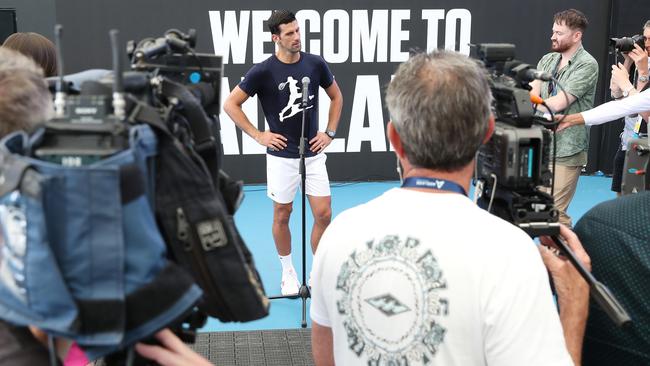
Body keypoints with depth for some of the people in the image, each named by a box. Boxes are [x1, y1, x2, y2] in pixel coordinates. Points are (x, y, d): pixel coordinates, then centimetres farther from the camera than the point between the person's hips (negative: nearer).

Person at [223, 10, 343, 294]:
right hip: (282, 156, -3)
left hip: (314, 153, 3)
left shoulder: (315, 64, -2)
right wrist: (258, 135, -8)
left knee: (323, 214, 1)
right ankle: (288, 272, 29)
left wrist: (330, 133, 6)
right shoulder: (263, 71, -12)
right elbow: (230, 104, -5)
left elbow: (336, 96, 15)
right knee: (282, 215, 9)